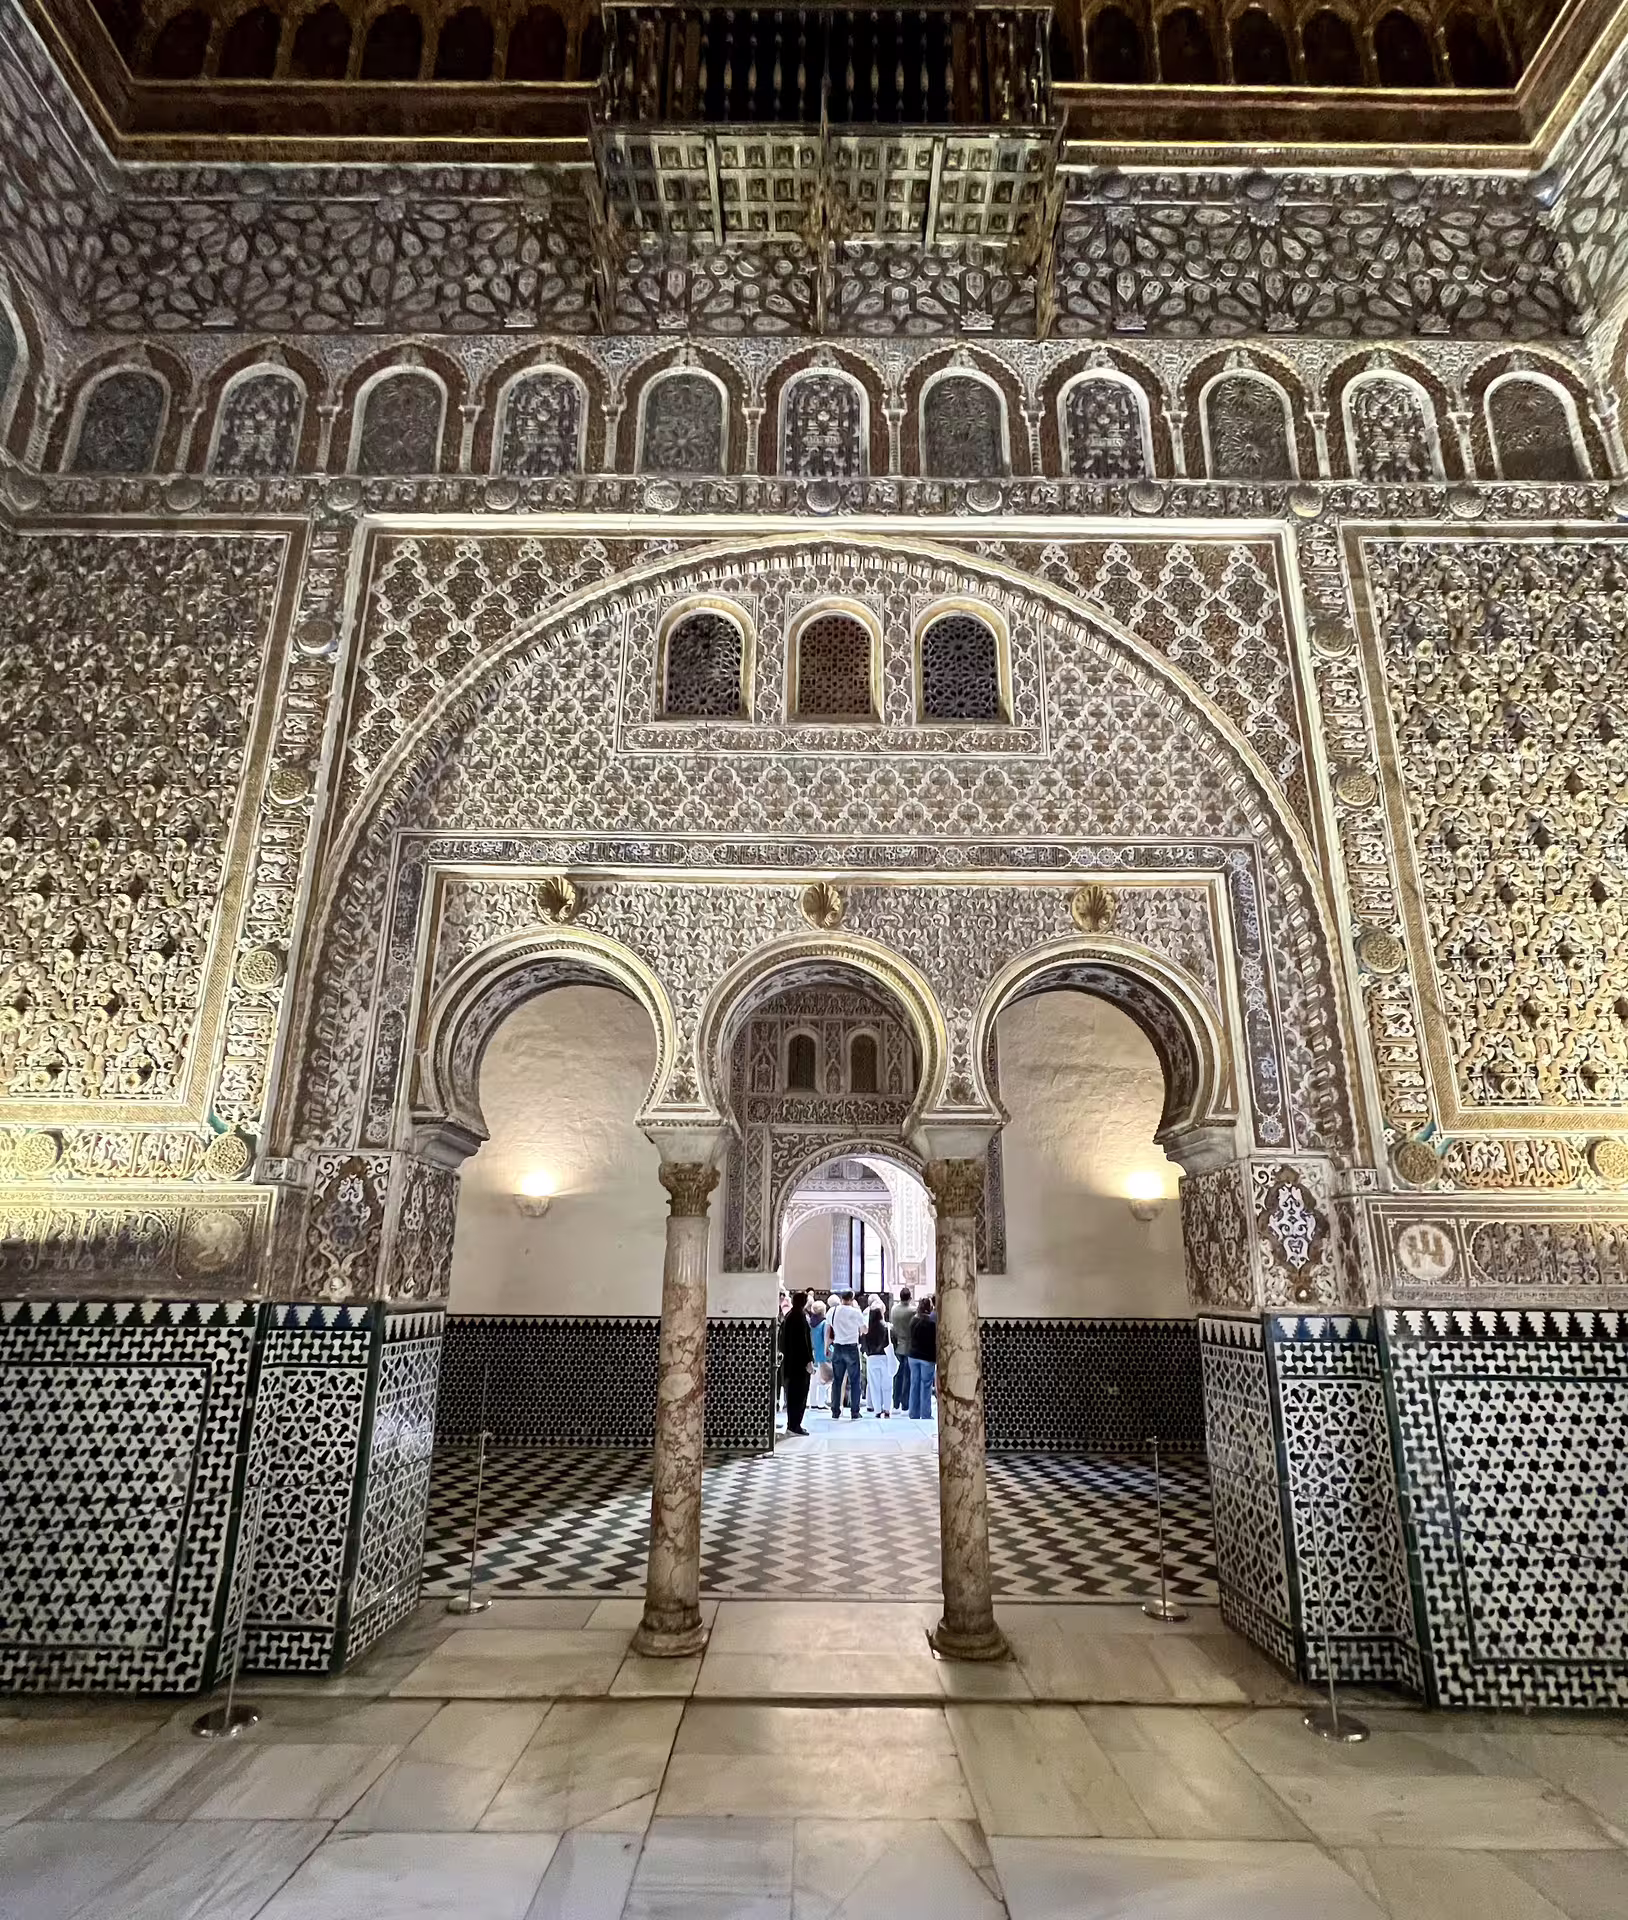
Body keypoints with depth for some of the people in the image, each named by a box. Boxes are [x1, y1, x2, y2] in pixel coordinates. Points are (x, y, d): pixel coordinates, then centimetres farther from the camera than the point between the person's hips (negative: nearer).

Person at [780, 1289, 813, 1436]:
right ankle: (794, 1424, -3)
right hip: (799, 1361, -9)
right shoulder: (799, 1316, -16)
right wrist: (808, 1360, -18)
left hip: (789, 1361, 9)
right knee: (799, 1393, -4)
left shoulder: (789, 1315, 12)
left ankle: (793, 1423, 20)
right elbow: (803, 1340, -20)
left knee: (793, 1393, 14)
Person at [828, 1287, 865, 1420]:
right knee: (854, 1381, 4)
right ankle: (855, 1412, 3)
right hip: (852, 1348, -3)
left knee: (837, 1381, 9)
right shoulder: (855, 1312, -9)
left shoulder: (834, 1311, 0)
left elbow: (829, 1331, 6)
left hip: (837, 1348, 3)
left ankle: (835, 1412, 10)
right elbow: (864, 1330, 1)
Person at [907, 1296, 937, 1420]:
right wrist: (937, 1359, -4)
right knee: (926, 1386, 1)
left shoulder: (913, 1321, 3)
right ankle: (925, 1415, 4)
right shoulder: (932, 1323, -14)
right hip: (927, 1358, -5)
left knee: (914, 1385, 10)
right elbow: (936, 1342, -11)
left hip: (913, 1357, 5)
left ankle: (914, 1414, 15)